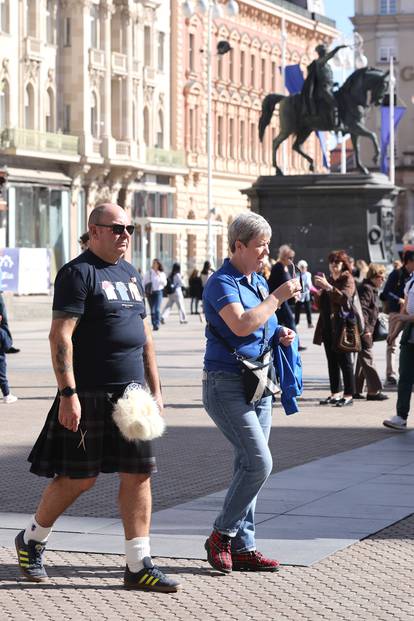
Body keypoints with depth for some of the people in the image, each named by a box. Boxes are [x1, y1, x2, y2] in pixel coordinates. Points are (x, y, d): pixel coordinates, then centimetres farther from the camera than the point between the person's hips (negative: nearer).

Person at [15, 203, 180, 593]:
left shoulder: (130, 274, 17)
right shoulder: (78, 273, -9)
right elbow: (60, 335, -15)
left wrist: (155, 389, 17)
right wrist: (68, 394, -21)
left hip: (131, 393, 7)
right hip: (90, 395, -7)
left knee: (138, 474, 2)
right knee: (79, 477, 0)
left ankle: (138, 565, 6)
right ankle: (31, 540, 23)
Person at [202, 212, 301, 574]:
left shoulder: (259, 282, 15)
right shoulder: (221, 283, -12)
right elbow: (242, 325, -28)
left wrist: (281, 334, 5)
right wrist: (278, 297, -20)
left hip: (259, 385, 9)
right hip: (227, 385, -9)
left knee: (250, 466, 8)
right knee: (259, 463, -14)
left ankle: (243, 548, 14)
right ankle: (222, 535, 0)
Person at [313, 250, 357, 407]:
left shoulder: (347, 279, -4)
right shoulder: (328, 280, 17)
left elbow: (345, 298, -22)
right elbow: (321, 304, 21)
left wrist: (328, 286, -31)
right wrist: (319, 289, 3)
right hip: (327, 326, 7)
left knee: (344, 361, -5)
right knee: (332, 362, 9)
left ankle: (349, 395, -2)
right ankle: (335, 393, 15)